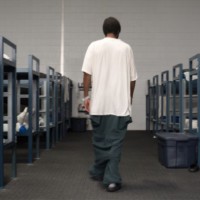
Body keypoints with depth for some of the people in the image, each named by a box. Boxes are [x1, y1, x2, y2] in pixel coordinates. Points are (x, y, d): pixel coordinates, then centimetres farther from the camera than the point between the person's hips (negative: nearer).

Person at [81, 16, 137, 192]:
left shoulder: (94, 46, 3)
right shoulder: (126, 48, 5)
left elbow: (87, 74, -3)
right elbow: (132, 78, 8)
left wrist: (86, 96, 4)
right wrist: (129, 98, 20)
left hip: (99, 102, 1)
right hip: (121, 103, 0)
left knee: (100, 139, 15)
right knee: (115, 141, 1)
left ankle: (99, 172, 30)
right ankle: (112, 179, -4)